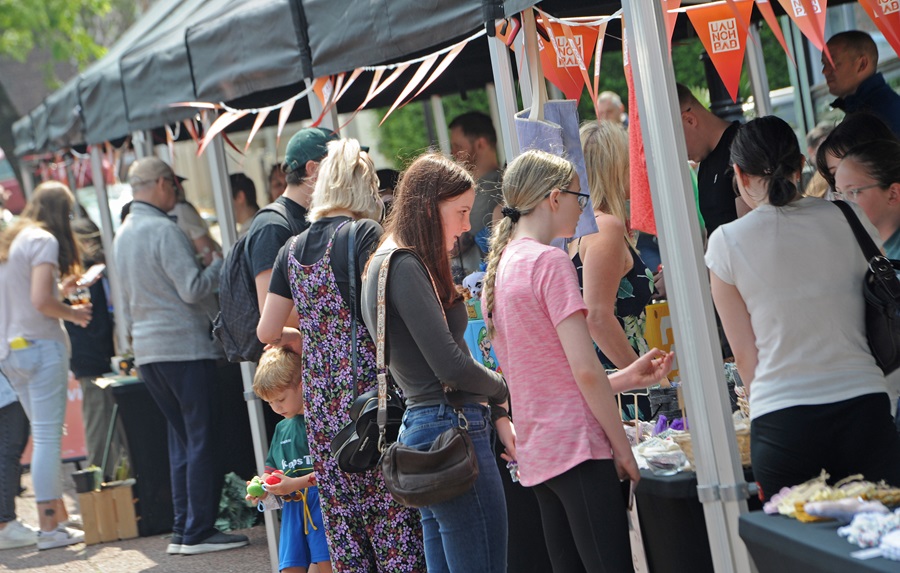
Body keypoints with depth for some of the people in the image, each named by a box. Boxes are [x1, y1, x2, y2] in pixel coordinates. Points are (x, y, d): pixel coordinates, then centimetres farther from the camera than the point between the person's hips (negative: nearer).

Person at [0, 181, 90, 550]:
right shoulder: (44, 241, -9)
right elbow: (41, 301, -19)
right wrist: (74, 314, -3)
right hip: (41, 345, -9)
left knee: (46, 436, 13)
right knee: (47, 437, -7)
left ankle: (59, 517, 14)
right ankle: (50, 529, -6)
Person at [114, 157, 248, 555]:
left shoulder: (124, 234, 15)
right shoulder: (163, 230, -13)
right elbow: (194, 288, -17)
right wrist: (222, 263, -3)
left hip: (146, 348, 9)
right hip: (183, 346, -9)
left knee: (181, 437, 13)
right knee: (201, 439, -4)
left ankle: (183, 530, 12)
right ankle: (198, 532, -4)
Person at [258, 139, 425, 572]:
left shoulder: (292, 249, 12)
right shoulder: (366, 234, -7)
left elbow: (268, 331, 15)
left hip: (321, 403, 6)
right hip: (369, 391, -6)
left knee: (344, 520, 10)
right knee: (395, 519, -4)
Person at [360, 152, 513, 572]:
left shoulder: (390, 264, 17)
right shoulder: (405, 268, -13)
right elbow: (451, 366, -18)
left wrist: (497, 419, 11)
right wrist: (502, 390, 2)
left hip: (421, 426, 11)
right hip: (452, 430, -11)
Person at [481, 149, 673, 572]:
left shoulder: (498, 270, 15)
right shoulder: (551, 263, -11)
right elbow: (585, 370, -15)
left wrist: (627, 378, 16)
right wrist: (623, 449, -7)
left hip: (536, 454, 9)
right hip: (577, 448, -9)